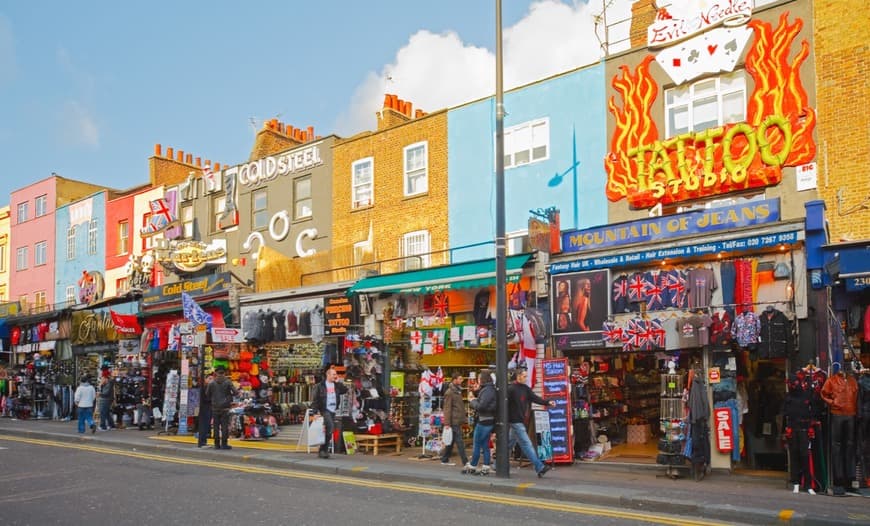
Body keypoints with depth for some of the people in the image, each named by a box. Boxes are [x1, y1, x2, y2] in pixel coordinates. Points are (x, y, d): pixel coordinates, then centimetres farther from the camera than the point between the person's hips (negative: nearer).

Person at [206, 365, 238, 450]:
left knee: (216, 426, 7)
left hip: (215, 407, 2)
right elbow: (236, 392, -8)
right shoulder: (228, 382, -5)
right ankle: (224, 444, -1)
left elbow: (207, 394, 5)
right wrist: (229, 395, 11)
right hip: (225, 407, -2)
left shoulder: (212, 383, 1)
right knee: (225, 425, 1)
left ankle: (217, 444, 8)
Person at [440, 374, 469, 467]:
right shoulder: (449, 392, -12)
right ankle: (465, 462, -8)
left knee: (451, 441, 13)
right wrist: (447, 423, -18)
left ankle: (445, 460, 21)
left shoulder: (458, 391, 17)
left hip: (458, 421, 9)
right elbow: (447, 408, -15)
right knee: (459, 442, -8)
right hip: (454, 421, -9)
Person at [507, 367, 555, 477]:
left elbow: (534, 398, 2)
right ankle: (539, 468, -10)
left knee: (510, 443, 17)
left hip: (521, 420, 9)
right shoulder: (510, 389, -14)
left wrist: (547, 402, -13)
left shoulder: (525, 388, 11)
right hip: (515, 421, -9)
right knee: (526, 444, -9)